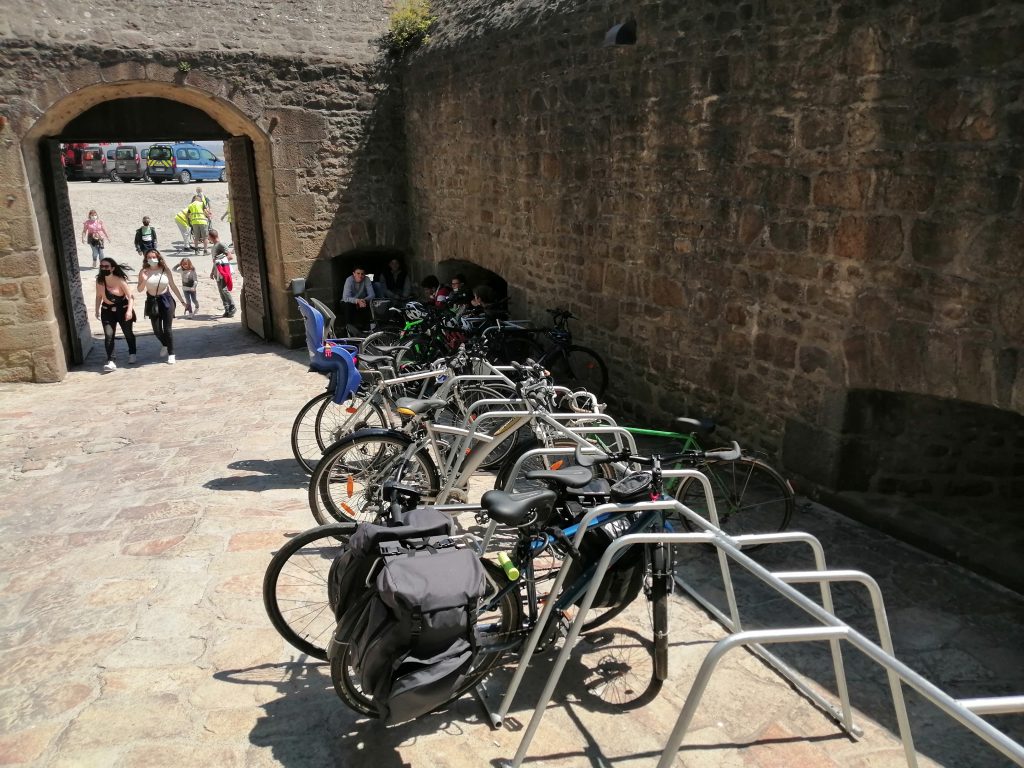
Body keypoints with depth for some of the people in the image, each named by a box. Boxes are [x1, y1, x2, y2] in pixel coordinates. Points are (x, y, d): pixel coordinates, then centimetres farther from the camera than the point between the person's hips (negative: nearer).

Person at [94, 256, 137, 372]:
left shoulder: (120, 280, -17)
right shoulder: (99, 281, -4)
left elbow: (130, 296, -17)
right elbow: (99, 296, 9)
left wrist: (129, 310, -27)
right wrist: (97, 310, 6)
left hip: (123, 309, -3)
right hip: (107, 311, 3)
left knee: (128, 333, 14)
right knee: (108, 335, -9)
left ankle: (132, 353, 38)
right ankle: (110, 362, -11)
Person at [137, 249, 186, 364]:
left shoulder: (165, 271, -5)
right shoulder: (144, 271, -4)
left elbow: (173, 286, 6)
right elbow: (140, 290, -2)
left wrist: (182, 301, 8)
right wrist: (143, 280, -23)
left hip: (166, 300, -2)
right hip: (152, 302, 2)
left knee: (167, 329, -3)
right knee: (157, 330, 6)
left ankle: (171, 354, 11)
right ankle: (164, 345, 39)